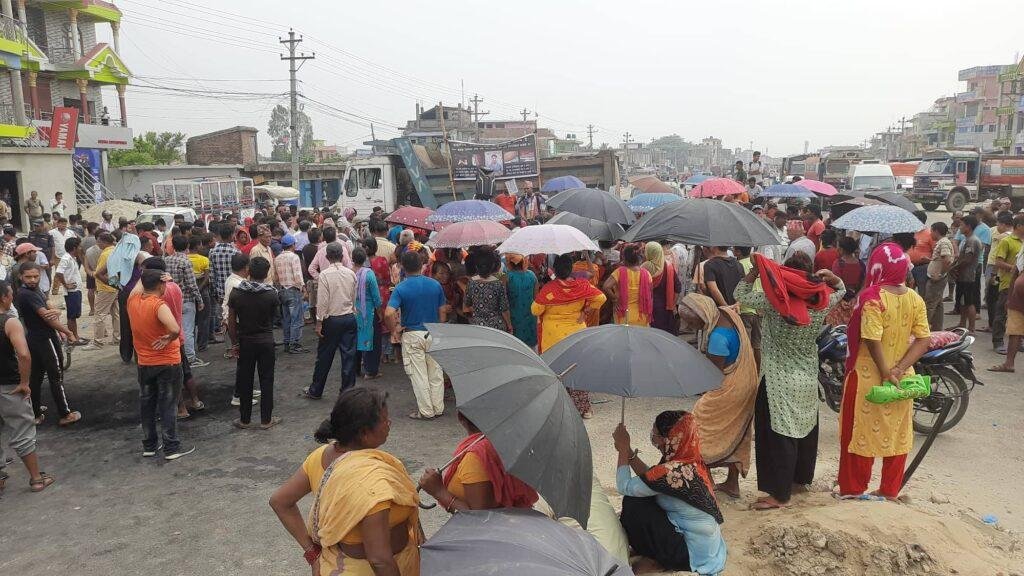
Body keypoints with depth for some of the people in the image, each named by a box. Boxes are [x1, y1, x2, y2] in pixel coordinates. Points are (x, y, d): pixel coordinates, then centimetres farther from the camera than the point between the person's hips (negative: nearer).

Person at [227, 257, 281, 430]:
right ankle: (266, 419, 14)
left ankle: (244, 419, 20)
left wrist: (235, 341, 9)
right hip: (266, 341, -1)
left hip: (245, 341, 2)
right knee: (266, 381, 8)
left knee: (245, 381, 11)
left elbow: (231, 321, -3)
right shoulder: (271, 294, -13)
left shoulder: (236, 293, -8)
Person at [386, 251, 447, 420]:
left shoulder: (401, 288, -11)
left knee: (419, 375, 5)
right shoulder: (435, 285, 0)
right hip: (433, 334, 3)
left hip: (412, 336, -3)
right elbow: (443, 311, 5)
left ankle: (426, 412, 11)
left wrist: (394, 329, -6)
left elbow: (389, 313, -23)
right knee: (436, 373, 13)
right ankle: (438, 408, 21)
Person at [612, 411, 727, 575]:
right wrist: (628, 451, 3)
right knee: (643, 499, 9)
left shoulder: (674, 472, -30)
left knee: (633, 504, -10)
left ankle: (658, 562, 7)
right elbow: (649, 479, 10)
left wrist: (623, 449, -10)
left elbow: (624, 486, -21)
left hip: (695, 556, -9)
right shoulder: (691, 461, -3)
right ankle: (659, 556, 16)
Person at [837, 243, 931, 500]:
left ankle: (853, 488, 18)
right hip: (902, 378, 5)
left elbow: (873, 341, -24)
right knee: (897, 433, 15)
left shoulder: (873, 297, -18)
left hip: (869, 376, -5)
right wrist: (899, 370, -10)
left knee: (860, 430, 8)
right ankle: (890, 490, 26)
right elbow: (924, 340, -4)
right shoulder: (915, 299, -1)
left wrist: (886, 374, -16)